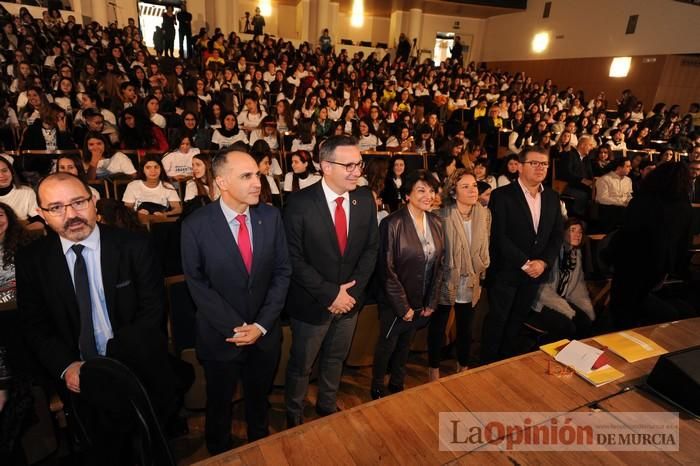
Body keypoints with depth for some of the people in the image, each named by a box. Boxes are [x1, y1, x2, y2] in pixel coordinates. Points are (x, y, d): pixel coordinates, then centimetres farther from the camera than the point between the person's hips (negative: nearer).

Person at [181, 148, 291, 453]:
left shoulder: (271, 216, -8)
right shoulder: (196, 225, -15)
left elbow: (282, 272, -5)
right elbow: (197, 284, -12)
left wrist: (261, 325, -12)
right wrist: (235, 327, -17)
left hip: (265, 333, 2)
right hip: (221, 336, -2)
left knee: (259, 402, 25)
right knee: (219, 405, 23)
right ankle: (220, 453, 52)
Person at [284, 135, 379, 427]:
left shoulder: (365, 198, -6)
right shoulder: (300, 203, -20)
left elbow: (371, 248, -1)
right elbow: (294, 259, -19)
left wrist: (353, 289, -11)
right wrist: (329, 294, -20)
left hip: (350, 299, 4)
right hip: (311, 303, -4)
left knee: (336, 359, 25)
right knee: (301, 365, 17)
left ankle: (327, 405, 51)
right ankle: (294, 415, 43)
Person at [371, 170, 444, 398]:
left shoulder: (436, 223, -1)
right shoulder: (392, 224, -20)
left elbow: (438, 265, 5)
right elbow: (387, 269, -18)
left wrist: (432, 302, 2)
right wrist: (403, 306, -15)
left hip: (421, 303, 5)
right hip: (395, 303, -5)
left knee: (406, 344, 23)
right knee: (387, 345, 15)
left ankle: (397, 384, 45)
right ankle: (377, 388, 39)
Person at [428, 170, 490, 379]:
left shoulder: (484, 214, -3)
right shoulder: (443, 215, -18)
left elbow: (485, 247, 11)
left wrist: (482, 272, 12)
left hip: (470, 284, 4)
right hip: (446, 281, -4)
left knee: (465, 328, 19)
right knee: (437, 328, 11)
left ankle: (463, 368, 41)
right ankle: (434, 372, 31)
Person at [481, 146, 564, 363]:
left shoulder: (552, 197, 6)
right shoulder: (502, 195, -12)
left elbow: (557, 235, 7)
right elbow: (499, 236, -18)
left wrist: (544, 262, -8)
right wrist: (525, 263, -17)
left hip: (536, 272, 5)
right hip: (505, 272, -5)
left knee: (517, 320, 18)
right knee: (497, 320, 5)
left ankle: (507, 360, 35)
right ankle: (488, 363, 23)